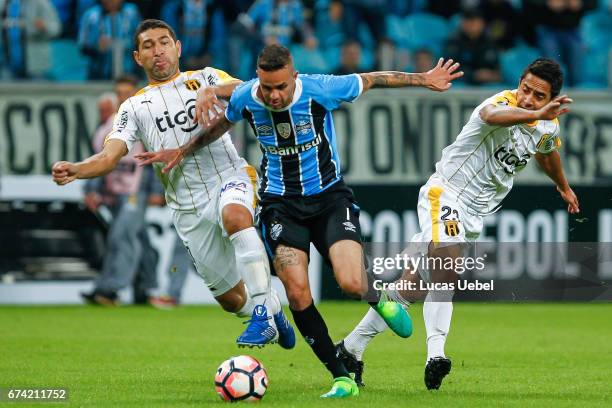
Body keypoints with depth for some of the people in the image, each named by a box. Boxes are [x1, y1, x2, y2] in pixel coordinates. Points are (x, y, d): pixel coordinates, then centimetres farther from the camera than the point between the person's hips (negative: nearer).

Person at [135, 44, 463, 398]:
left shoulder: (320, 90, -19)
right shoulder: (244, 98, -11)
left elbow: (371, 80, -2)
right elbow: (222, 124, 14)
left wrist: (424, 80, 5)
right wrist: (183, 152, 19)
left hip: (330, 196, -2)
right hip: (281, 205, 2)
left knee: (352, 285, -22)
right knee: (298, 294, -15)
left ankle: (377, 300, 19)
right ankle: (343, 378, -1)